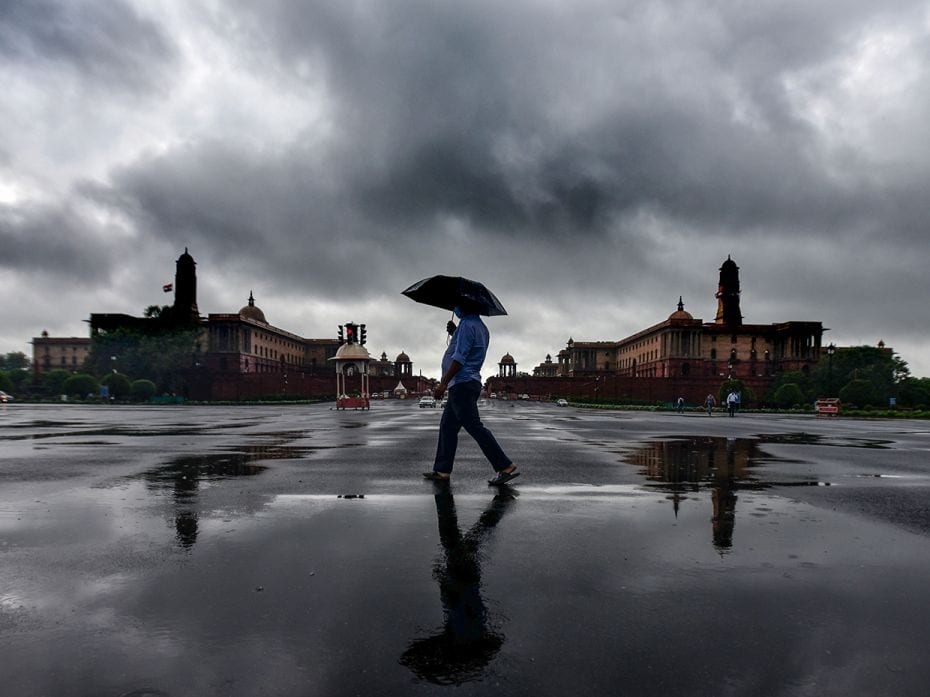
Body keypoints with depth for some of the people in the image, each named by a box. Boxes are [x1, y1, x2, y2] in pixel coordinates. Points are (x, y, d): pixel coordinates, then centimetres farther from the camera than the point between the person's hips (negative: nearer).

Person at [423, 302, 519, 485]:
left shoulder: (467, 325, -13)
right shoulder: (480, 326, 18)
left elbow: (459, 358, -20)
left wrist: (443, 383, -19)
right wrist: (454, 333, 16)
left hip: (462, 383, -11)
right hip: (466, 384, 11)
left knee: (474, 427, -11)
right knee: (447, 427, 12)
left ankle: (505, 467, -10)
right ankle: (442, 470, 14)